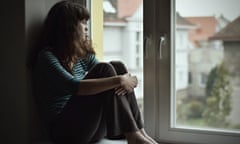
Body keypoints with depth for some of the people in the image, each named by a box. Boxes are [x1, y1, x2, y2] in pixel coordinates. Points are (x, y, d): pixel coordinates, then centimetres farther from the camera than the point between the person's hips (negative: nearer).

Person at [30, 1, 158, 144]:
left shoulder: (83, 53, 12)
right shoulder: (47, 56, -11)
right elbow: (74, 87, -26)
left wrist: (125, 80, -16)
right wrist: (118, 80, -26)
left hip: (90, 125, 7)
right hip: (65, 130, -7)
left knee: (117, 67, -11)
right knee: (105, 70, -22)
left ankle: (139, 131, -17)